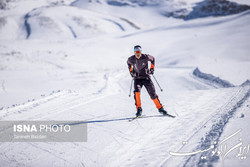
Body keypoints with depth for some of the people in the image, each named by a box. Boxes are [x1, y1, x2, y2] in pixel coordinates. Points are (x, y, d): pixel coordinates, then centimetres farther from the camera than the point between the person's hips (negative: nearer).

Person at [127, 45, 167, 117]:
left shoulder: (145, 57, -14)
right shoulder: (131, 59, -9)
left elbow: (152, 59, 8)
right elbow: (128, 63, 16)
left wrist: (152, 68, 4)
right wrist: (131, 71, 10)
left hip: (146, 78, 0)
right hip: (137, 78, 0)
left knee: (152, 93, -4)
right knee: (137, 92, -25)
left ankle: (160, 108, 12)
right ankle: (139, 109, -15)